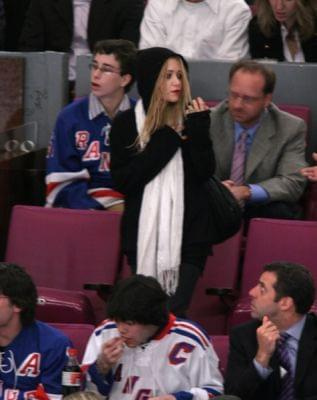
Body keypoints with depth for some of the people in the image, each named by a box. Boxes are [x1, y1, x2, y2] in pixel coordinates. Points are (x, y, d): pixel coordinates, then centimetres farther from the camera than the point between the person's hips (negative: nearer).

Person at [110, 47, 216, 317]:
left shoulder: (188, 119, 7)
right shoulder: (126, 124, 3)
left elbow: (205, 173, 0)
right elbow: (122, 181, -6)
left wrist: (199, 131, -12)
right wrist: (165, 143, -9)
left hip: (188, 230, 0)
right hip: (144, 230, 0)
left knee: (176, 311, -15)